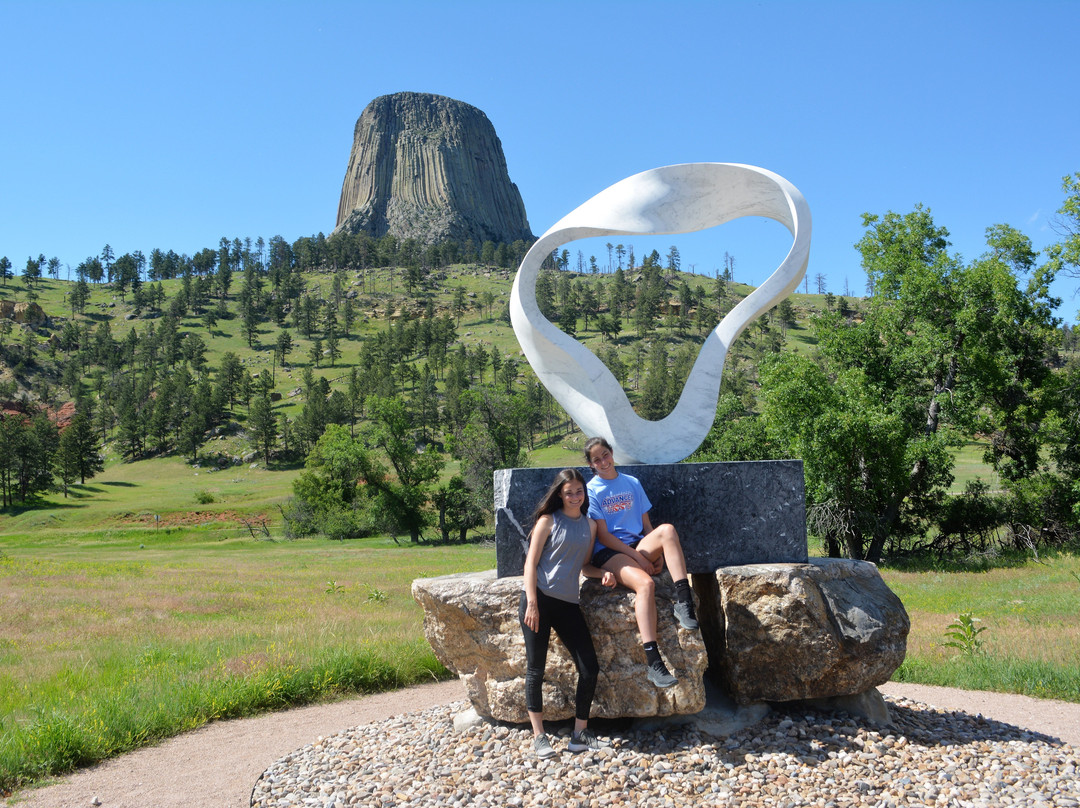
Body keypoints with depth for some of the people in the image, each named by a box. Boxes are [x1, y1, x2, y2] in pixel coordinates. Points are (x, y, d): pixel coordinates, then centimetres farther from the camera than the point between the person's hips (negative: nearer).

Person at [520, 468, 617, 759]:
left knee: (590, 669, 0)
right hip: (538, 598, -5)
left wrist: (603, 573, 0)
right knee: (536, 669, -2)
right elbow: (531, 562, -4)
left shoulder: (589, 525, 15)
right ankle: (539, 737, 8)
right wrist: (532, 604, -13)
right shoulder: (548, 521, 0)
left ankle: (580, 734, 12)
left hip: (568, 603, 5)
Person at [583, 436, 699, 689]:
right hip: (608, 553, -4)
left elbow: (646, 525, 15)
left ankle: (684, 602, -33)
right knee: (645, 583, -34)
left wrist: (658, 554, -4)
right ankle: (653, 662, -40)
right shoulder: (591, 490, 1)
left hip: (639, 547, 4)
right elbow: (603, 535, -6)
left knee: (668, 530, -29)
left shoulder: (632, 483, 16)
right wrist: (638, 556, -15)